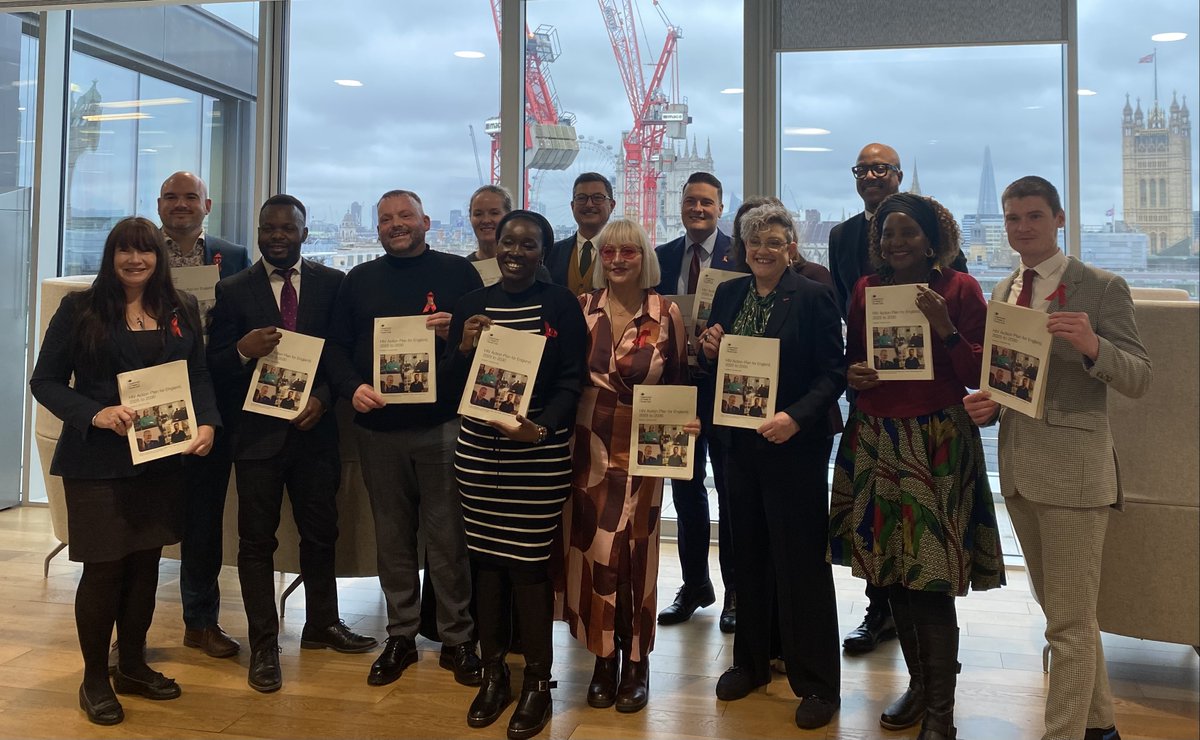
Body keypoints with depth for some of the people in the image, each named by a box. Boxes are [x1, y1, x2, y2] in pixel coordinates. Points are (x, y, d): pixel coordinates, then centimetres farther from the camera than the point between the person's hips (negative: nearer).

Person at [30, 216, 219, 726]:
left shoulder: (182, 311, 7)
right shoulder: (79, 309, -2)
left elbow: (199, 375, 8)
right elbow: (45, 381, -3)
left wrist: (207, 423, -10)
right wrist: (95, 414, -19)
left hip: (161, 459, 4)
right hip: (97, 460, -3)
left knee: (145, 561, 11)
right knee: (104, 566, 1)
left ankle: (132, 665, 28)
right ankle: (94, 679, 18)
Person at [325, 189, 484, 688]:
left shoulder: (458, 272, 6)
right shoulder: (360, 281, 14)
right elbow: (336, 346, 12)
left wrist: (456, 332, -16)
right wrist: (352, 387, -6)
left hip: (442, 423, -3)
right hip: (378, 425, 3)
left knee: (447, 536, 0)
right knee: (392, 536, 10)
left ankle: (457, 640, 13)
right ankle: (400, 637, 23)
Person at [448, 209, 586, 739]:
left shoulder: (561, 303, -1)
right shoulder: (471, 304, 8)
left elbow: (572, 379, -4)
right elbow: (452, 383, 9)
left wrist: (543, 428, -20)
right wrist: (464, 348, -11)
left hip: (540, 452, -3)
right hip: (479, 449, 4)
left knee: (529, 563, -1)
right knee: (486, 558, 8)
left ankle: (537, 681, 16)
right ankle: (493, 673, 25)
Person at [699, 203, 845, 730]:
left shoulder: (814, 297, -8)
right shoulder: (728, 294, 9)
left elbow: (833, 373, -11)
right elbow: (712, 368, 15)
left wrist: (796, 416, -25)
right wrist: (709, 351, -7)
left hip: (795, 446, -5)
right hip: (739, 443, 5)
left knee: (802, 561, 2)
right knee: (749, 554, 15)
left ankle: (817, 682, 16)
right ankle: (750, 661, 32)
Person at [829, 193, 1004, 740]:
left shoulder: (960, 288, -2)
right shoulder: (866, 289, 9)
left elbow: (978, 375, -5)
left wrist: (945, 328, -18)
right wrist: (851, 374, -4)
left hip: (938, 444, -4)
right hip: (875, 441, 5)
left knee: (931, 578, -3)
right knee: (891, 572, 11)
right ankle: (918, 683, 30)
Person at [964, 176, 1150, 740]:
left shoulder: (1102, 288, -8)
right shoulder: (1002, 292, 11)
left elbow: (1139, 380, -12)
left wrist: (1093, 346, -30)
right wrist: (986, 406, -2)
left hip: (1073, 471, -7)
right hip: (1018, 470, 7)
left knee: (1071, 622, -1)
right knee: (1059, 610, 20)